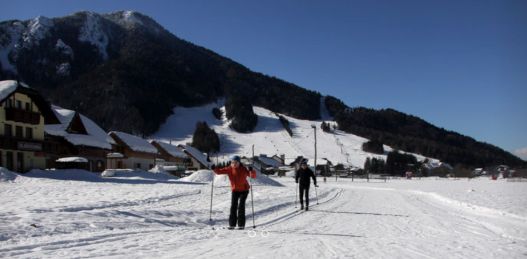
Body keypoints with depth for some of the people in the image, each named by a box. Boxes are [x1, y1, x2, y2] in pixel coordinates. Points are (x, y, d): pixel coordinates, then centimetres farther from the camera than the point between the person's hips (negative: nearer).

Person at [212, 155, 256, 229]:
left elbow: (254, 176, -18)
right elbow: (220, 171, -6)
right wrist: (214, 169, -26)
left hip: (244, 190, -3)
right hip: (235, 190, 3)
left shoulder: (243, 169, -14)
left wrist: (251, 171, -38)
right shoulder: (229, 169, -5)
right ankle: (232, 224, 3)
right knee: (233, 206, -3)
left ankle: (241, 224, -2)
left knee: (241, 206, -9)